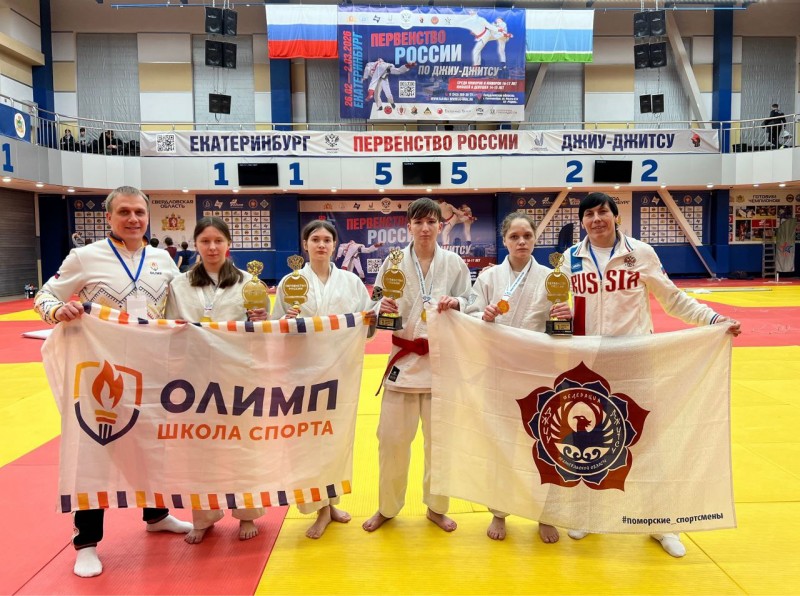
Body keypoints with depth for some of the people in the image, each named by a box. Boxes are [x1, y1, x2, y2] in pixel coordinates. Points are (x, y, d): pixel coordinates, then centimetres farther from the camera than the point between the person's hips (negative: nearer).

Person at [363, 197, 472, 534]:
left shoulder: (454, 263, 0)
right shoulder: (393, 262, -1)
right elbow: (377, 310, 2)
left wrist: (456, 304, -19)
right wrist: (382, 309, -20)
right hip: (404, 359, 0)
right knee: (392, 437, 6)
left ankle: (436, 507, 32)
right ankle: (387, 507, 29)